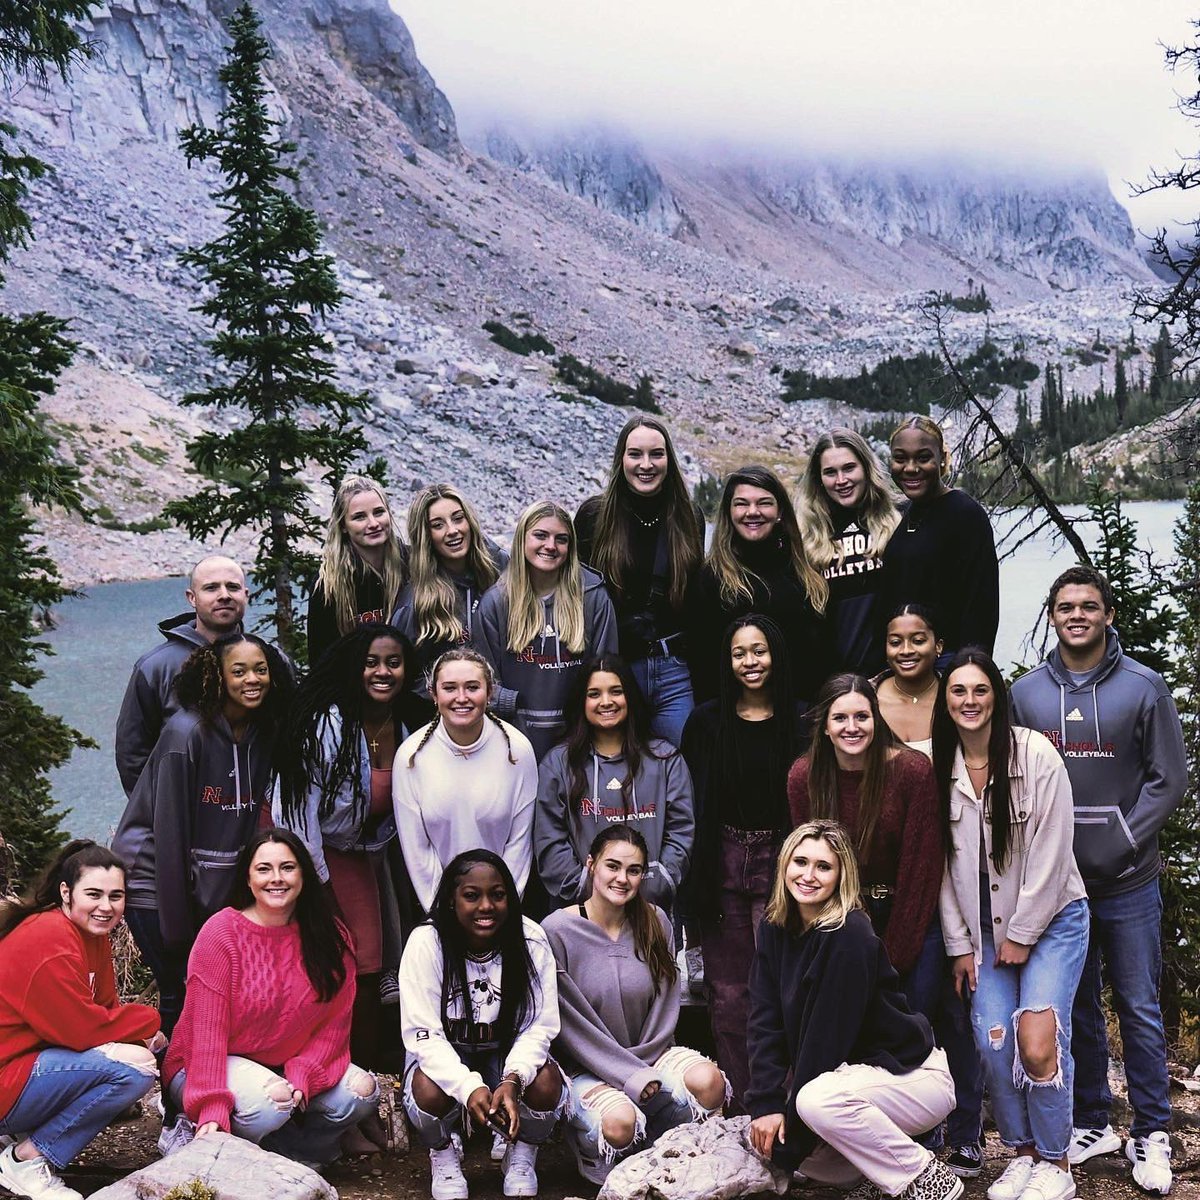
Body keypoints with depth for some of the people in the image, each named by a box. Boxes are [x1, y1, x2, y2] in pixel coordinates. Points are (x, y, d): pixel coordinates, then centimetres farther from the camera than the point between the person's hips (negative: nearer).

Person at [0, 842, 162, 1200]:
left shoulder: (92, 933, 7)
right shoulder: (49, 940, -22)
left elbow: (105, 1009, 7)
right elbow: (82, 1029, -23)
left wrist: (142, 1035, -12)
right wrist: (148, 1021, -9)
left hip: (31, 1059, 10)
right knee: (135, 1068, -22)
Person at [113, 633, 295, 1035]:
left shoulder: (263, 734, 1)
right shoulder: (187, 733, -18)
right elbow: (170, 832, -18)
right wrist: (177, 927, -17)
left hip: (216, 888, 6)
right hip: (157, 879, -6)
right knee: (182, 990, -6)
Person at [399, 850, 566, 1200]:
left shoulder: (531, 939, -16)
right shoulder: (426, 942, -20)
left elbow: (539, 1026, -15)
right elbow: (423, 1034, -22)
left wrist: (513, 1080, -34)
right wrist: (468, 1087, -37)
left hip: (508, 1054, 1)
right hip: (444, 1056, -1)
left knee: (546, 1083, -29)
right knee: (429, 1090, -33)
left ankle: (522, 1156, 5)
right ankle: (443, 1155, 3)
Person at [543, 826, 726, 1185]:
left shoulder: (656, 924, 1)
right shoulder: (557, 931, -12)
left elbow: (665, 1008, 4)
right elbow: (571, 1025, -13)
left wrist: (643, 1067, -10)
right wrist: (632, 1076, -17)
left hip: (648, 1055, 4)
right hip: (585, 1069, -4)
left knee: (709, 1081, -25)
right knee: (620, 1122, -33)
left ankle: (653, 1147, 3)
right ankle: (591, 1150, 5)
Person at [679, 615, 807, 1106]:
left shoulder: (800, 722, 1)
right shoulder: (706, 722, 5)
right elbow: (690, 804, 5)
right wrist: (699, 878, -1)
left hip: (779, 863, -1)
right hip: (722, 864, 2)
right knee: (728, 993, 5)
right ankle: (737, 1107, 14)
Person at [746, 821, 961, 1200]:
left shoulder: (849, 937, -23)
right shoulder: (775, 930, -1)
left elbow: (828, 1033, -24)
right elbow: (766, 1020, -5)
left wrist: (790, 1112, -19)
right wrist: (767, 1103, -15)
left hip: (911, 1076, -7)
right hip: (851, 1071, 8)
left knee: (818, 1101, -34)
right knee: (767, 1136, -10)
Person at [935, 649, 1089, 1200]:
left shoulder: (1036, 753, -11)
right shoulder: (940, 768, 1)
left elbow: (1049, 850, -12)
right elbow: (944, 861, 4)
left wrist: (1022, 935, -10)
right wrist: (959, 944, 2)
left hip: (1051, 918, -3)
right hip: (983, 927, 3)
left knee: (1037, 1042, -16)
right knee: (993, 1045, -9)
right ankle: (1023, 1152, 14)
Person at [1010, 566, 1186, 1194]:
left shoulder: (1144, 686, -2)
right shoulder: (1026, 692, 5)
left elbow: (1169, 779, -3)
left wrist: (1120, 846, -12)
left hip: (1127, 882, -2)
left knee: (1140, 1010, 5)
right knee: (1074, 1007, 11)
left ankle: (1150, 1135, 17)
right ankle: (1091, 1123, 25)